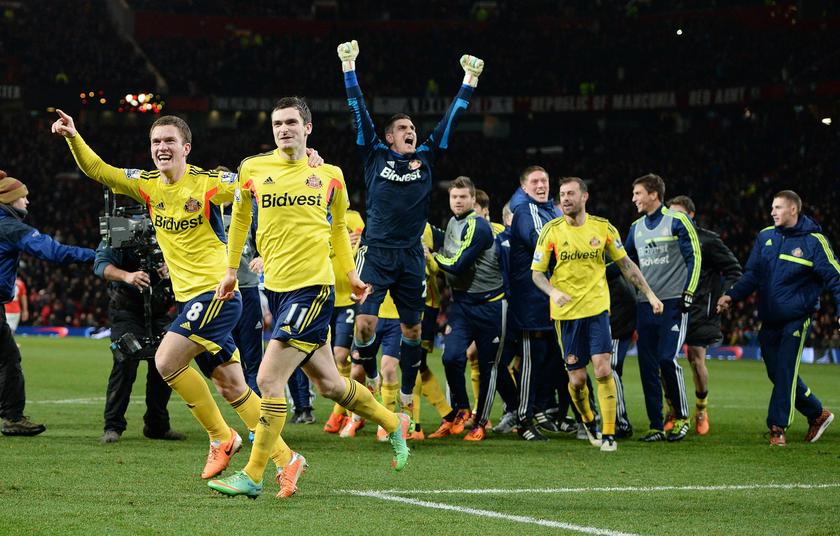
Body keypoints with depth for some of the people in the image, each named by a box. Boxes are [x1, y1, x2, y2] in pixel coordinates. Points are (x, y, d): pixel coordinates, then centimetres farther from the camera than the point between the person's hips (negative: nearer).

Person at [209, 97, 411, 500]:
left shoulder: (329, 175, 3)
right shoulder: (252, 169, 5)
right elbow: (240, 217, 22)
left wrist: (351, 275, 20)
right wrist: (231, 269, 22)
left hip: (313, 287, -4)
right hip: (275, 286, 4)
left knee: (269, 379, -13)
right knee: (328, 383, 11)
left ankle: (253, 475, -4)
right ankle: (393, 424, 36)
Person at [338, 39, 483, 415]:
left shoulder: (426, 158, 12)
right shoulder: (376, 155, 6)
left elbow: (450, 118, 15)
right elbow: (359, 111, 5)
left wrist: (470, 79, 16)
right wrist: (349, 67, 3)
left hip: (411, 255, 3)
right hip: (376, 252, -3)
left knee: (412, 329, 7)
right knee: (365, 322, -14)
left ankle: (406, 398, 18)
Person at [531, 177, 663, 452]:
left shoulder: (603, 228, 1)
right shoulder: (551, 231, -3)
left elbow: (625, 263, 11)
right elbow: (537, 272, 0)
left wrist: (649, 294, 8)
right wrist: (553, 292, -20)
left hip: (596, 308, 0)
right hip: (566, 312, 0)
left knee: (603, 369, -14)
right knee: (577, 378, 1)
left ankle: (609, 434, -7)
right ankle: (588, 422, 30)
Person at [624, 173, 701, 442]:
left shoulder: (677, 221, -3)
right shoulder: (636, 228, 16)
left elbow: (694, 257, -4)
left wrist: (688, 293, -10)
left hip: (673, 302, -6)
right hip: (645, 305, 6)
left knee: (667, 359, -14)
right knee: (647, 365, 2)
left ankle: (681, 419, 1)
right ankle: (656, 426, 8)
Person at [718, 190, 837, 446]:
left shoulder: (813, 240, -6)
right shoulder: (765, 237, 9)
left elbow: (834, 277, -5)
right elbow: (752, 275, 12)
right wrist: (732, 296, -2)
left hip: (796, 319, -6)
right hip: (769, 319, 6)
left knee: (785, 374, -9)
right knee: (777, 374, 8)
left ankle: (777, 427, -5)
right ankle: (817, 414, 24)